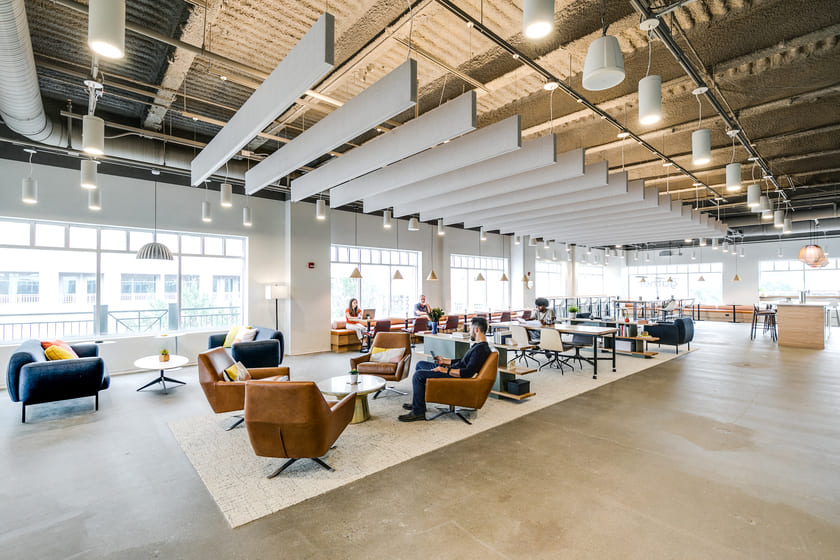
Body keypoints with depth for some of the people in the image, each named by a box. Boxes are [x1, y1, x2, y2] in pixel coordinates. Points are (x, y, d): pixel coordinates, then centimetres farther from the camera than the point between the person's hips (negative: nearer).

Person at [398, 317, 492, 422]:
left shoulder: (481, 349, -21)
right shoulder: (477, 345, 12)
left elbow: (468, 372, -28)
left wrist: (446, 370, -22)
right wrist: (445, 361, 18)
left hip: (454, 375, -11)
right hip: (452, 369, 11)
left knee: (418, 375, -19)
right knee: (420, 364, 17)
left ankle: (418, 412, -8)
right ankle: (416, 402, 20)